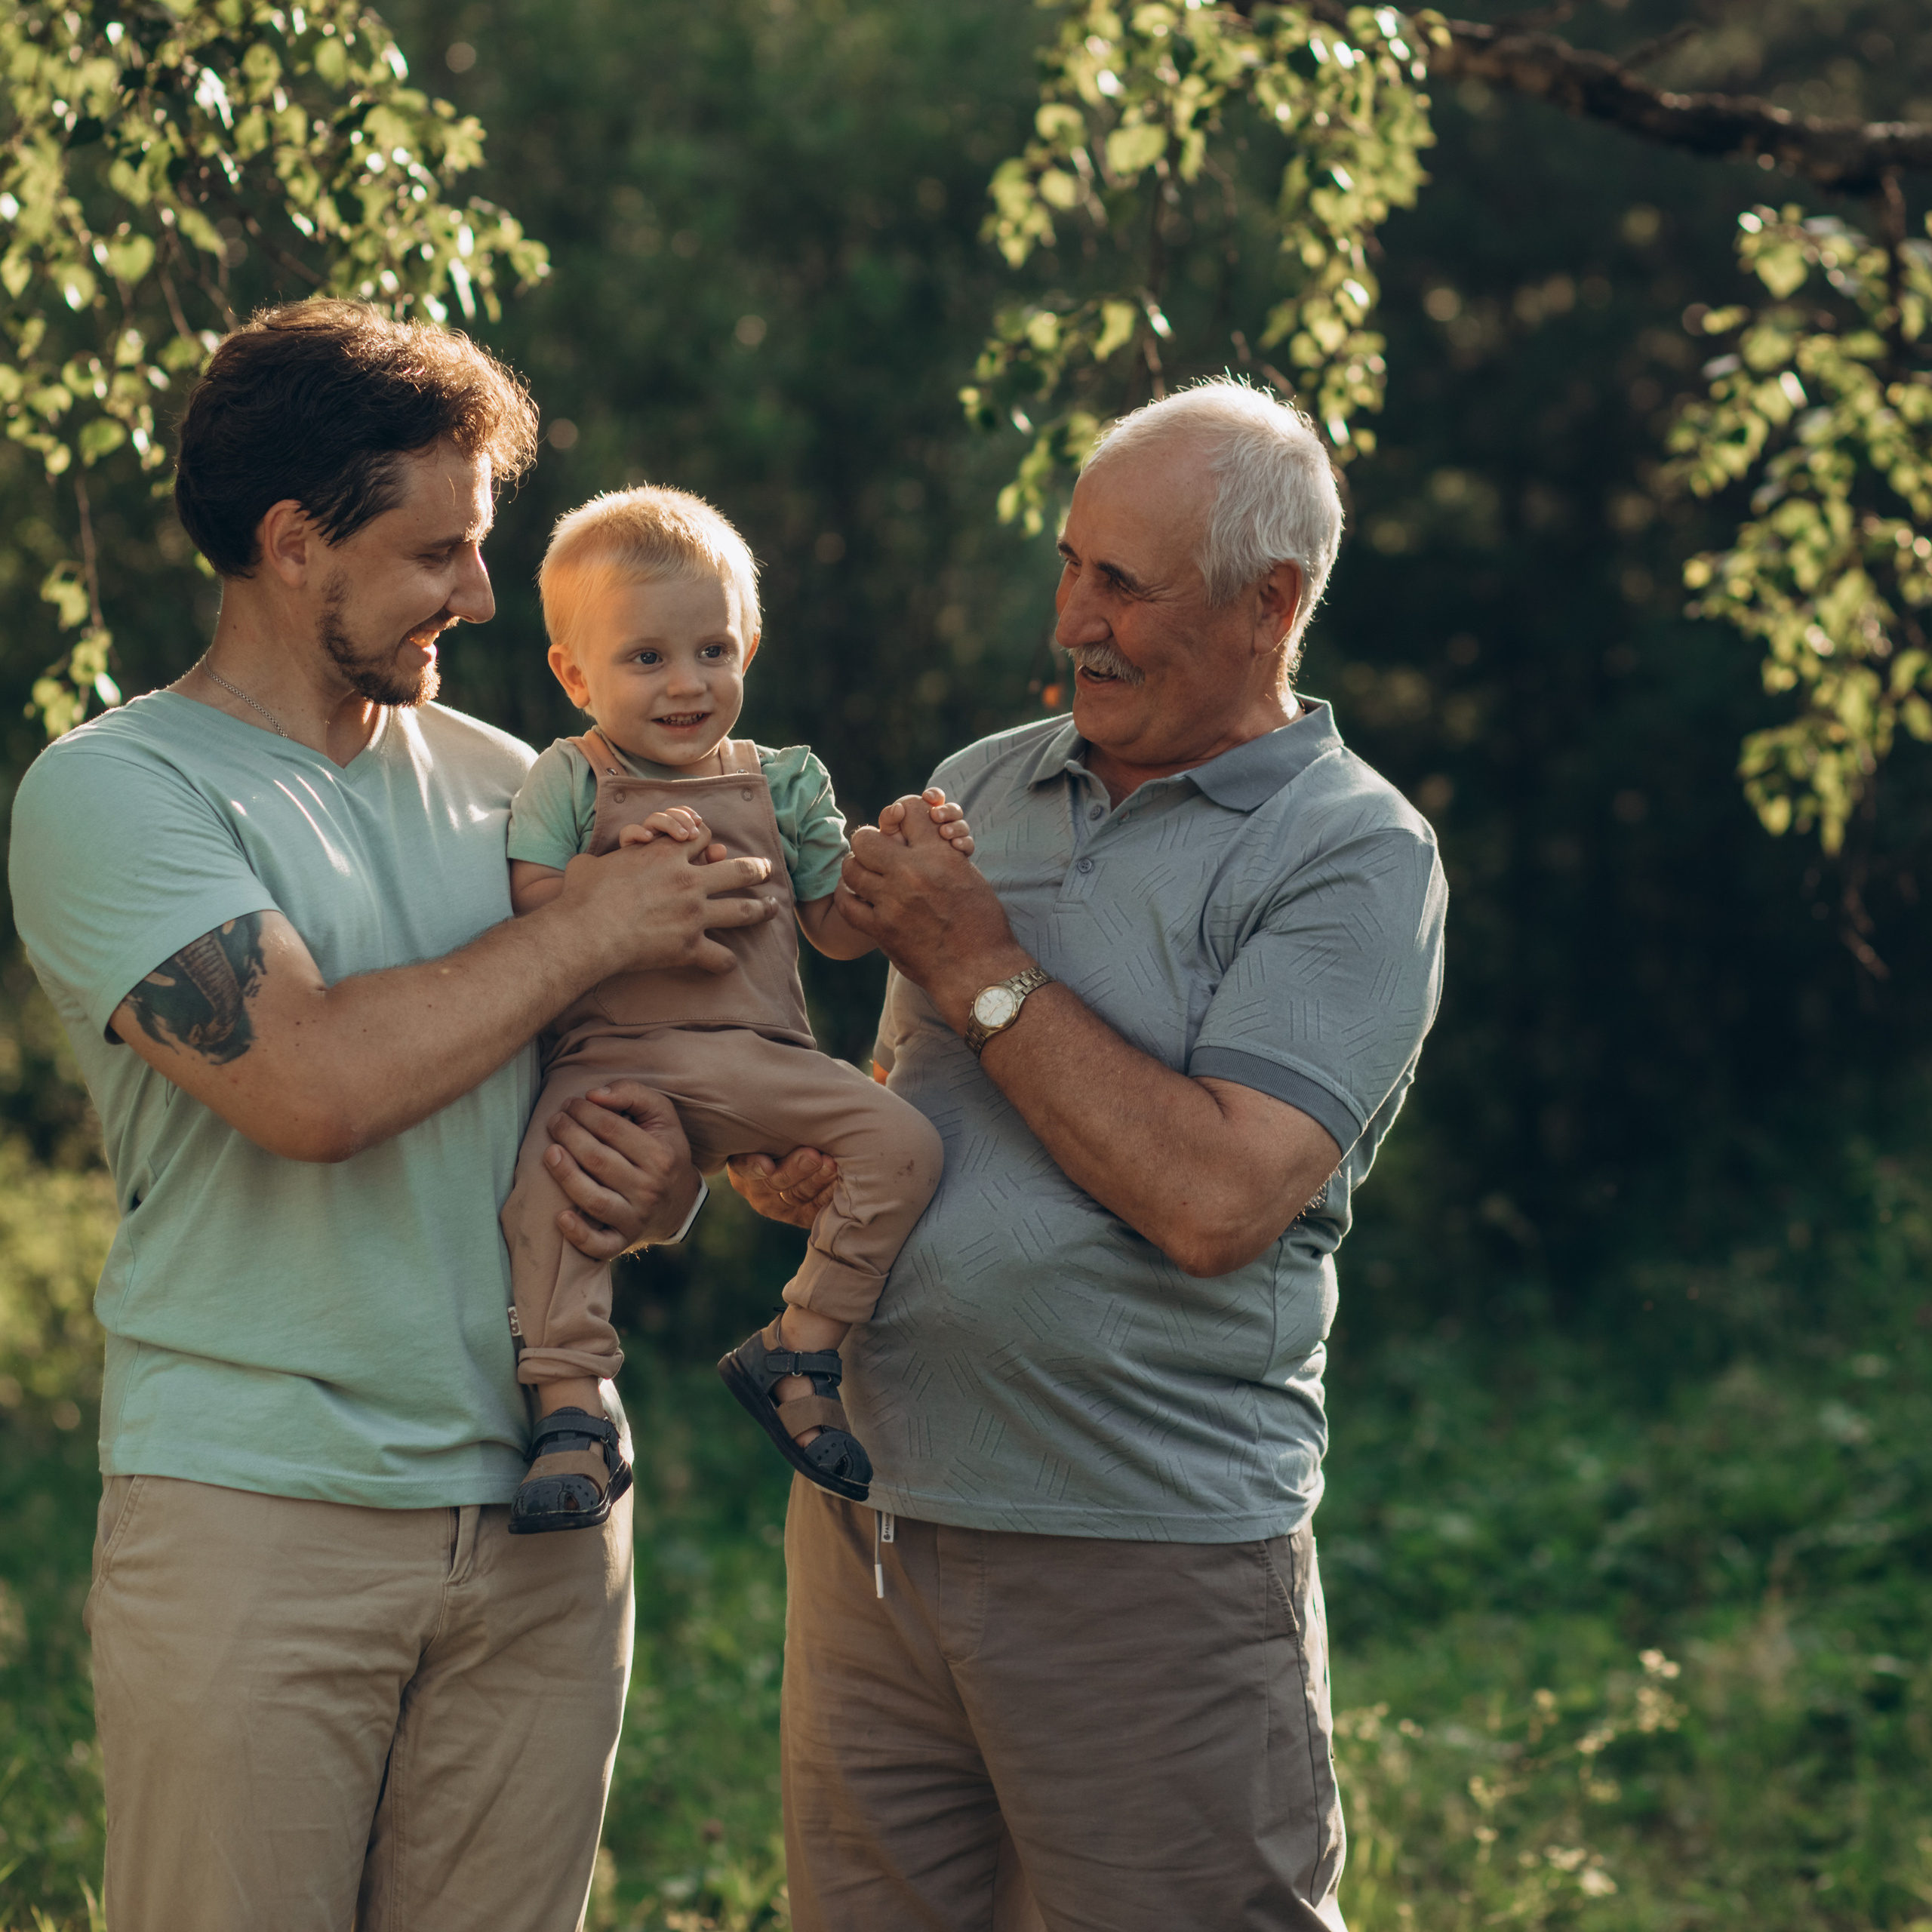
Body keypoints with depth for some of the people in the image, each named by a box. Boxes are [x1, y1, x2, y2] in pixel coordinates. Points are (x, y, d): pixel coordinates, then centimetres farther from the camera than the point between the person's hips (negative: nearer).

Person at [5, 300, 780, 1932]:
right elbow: (308, 1083, -19)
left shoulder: (502, 784, 14)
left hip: (539, 1518, 5)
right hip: (252, 1513, -5)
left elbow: (629, 1079, 22)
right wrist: (587, 928, -9)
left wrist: (657, 1184, -3)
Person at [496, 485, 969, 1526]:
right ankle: (569, 1414, -22)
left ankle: (797, 1352, -4)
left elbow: (836, 928, 16)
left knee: (901, 1141, -16)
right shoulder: (565, 784, 5)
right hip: (610, 1057, -3)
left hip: (759, 1058, 3)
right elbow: (530, 921, -6)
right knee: (547, 1180, -31)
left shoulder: (780, 783, 14)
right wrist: (625, 874, -20)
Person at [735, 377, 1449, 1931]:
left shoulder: (1356, 856, -8)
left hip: (1149, 1568, -6)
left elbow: (1214, 1196, -20)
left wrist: (982, 969, -12)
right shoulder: (982, 786, 12)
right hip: (868, 1528, 6)